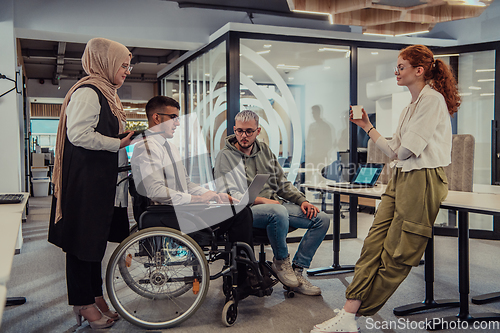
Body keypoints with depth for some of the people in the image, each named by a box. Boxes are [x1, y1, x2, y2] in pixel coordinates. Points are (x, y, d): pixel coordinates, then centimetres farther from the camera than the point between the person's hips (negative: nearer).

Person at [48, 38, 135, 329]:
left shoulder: (105, 92, 18)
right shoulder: (87, 91, -14)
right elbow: (79, 134, -23)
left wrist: (127, 135, 15)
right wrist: (118, 143, -17)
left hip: (100, 177, 10)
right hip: (84, 178, -10)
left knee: (96, 237, 15)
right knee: (83, 238, 0)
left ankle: (95, 297, 26)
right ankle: (83, 303, 13)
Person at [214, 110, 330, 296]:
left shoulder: (265, 150, 17)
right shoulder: (225, 157, 0)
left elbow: (282, 184, 20)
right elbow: (228, 195, -11)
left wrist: (302, 200, 4)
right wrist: (261, 200, -19)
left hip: (276, 204, 7)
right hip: (247, 211, -7)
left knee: (322, 219, -7)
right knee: (279, 212, -39)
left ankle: (297, 271, -5)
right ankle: (280, 260, -12)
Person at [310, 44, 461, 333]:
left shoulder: (433, 99, -8)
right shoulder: (411, 107, 22)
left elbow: (407, 149, -15)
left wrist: (398, 151, 8)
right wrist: (367, 127, 19)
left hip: (424, 180, -9)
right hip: (401, 179, 9)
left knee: (396, 255, -1)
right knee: (374, 244, -2)